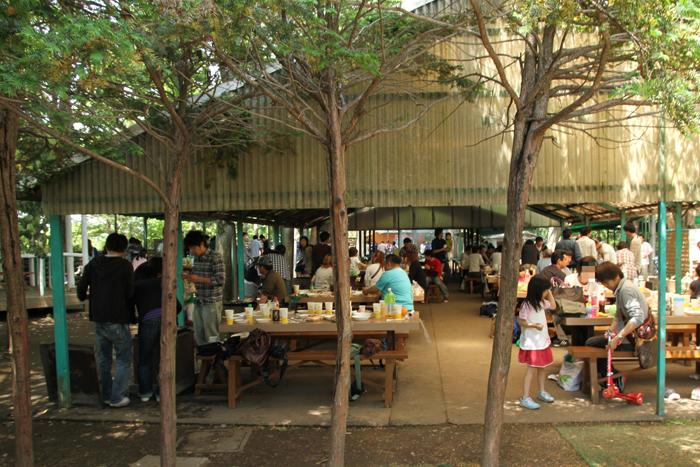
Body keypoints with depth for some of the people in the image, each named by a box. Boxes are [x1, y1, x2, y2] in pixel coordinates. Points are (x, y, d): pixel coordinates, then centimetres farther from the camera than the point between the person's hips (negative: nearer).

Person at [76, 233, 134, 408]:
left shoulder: (93, 265, 2)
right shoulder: (125, 266, -10)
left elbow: (81, 287, 1)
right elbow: (129, 294, -12)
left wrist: (84, 297, 24)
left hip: (98, 320, 5)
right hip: (118, 321, -5)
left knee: (104, 359, 18)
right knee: (124, 360, 6)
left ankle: (106, 395, 23)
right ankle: (117, 398, 4)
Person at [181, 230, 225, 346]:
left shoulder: (215, 257, -11)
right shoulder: (197, 258, 13)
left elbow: (220, 279, -18)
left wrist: (198, 279, -19)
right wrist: (188, 275, 4)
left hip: (212, 303, -7)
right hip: (198, 302, 8)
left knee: (211, 337, -1)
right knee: (199, 337, 12)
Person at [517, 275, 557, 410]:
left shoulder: (542, 302, 7)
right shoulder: (527, 305, -20)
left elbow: (553, 306, 24)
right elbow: (521, 321, -19)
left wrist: (549, 293, 11)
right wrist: (534, 325, -33)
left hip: (543, 340, 9)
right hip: (531, 342, -9)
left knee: (541, 367, 18)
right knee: (532, 369, -8)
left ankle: (542, 391, 35)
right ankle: (525, 398, -3)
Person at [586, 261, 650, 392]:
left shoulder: (626, 289, -20)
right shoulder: (621, 288, 12)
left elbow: (638, 317, -32)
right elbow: (619, 316, 18)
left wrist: (617, 338, -33)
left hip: (634, 337, -10)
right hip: (630, 333, 10)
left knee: (591, 343, -9)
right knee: (594, 341, 16)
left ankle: (617, 377, 0)